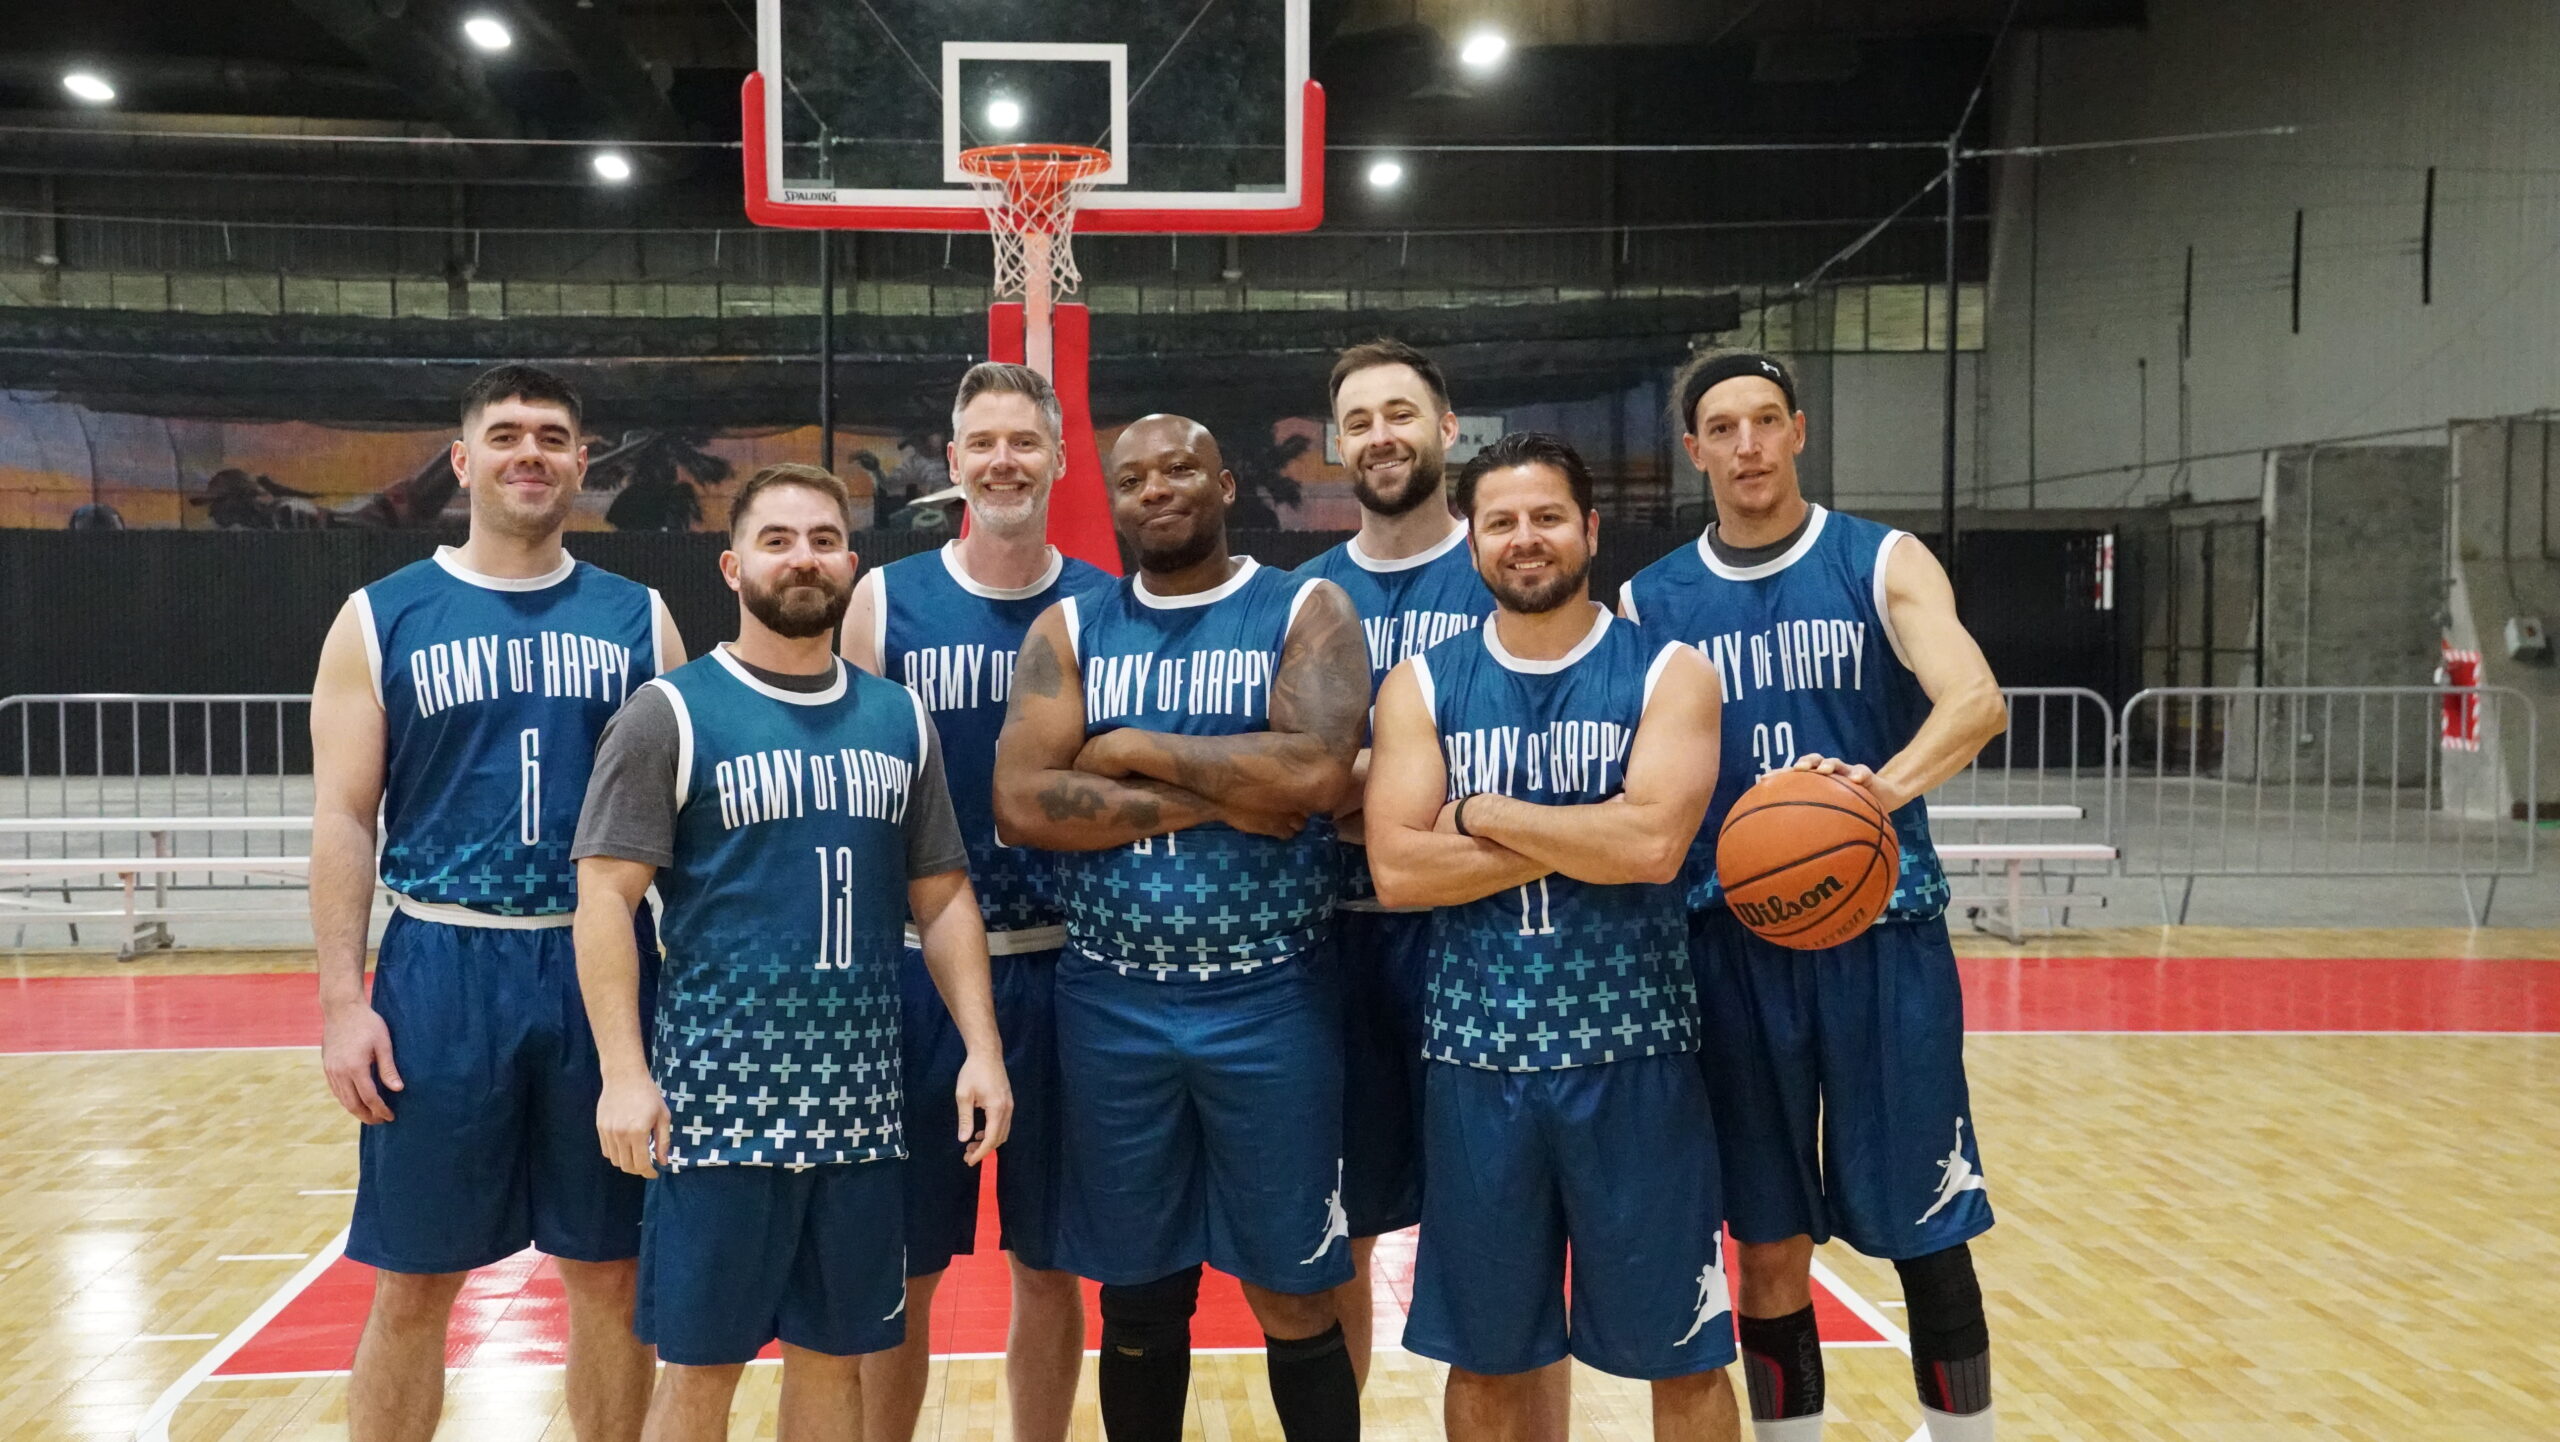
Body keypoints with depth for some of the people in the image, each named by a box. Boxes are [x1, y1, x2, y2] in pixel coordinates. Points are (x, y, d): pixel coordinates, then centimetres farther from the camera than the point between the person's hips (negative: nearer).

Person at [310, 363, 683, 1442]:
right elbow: (343, 819, 0)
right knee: (413, 1286, 6)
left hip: (604, 970, 1)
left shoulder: (638, 618, 7)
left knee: (609, 1273, 9)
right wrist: (342, 1001, -8)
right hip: (443, 970, -1)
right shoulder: (381, 619, 4)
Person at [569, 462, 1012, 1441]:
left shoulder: (899, 720, 9)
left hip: (861, 1101, 4)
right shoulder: (672, 713, -3)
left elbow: (942, 898, 12)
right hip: (719, 1095, -4)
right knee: (702, 1363, 3)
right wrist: (624, 1074, -15)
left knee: (835, 1352, 12)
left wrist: (981, 1048, 2)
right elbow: (605, 896, -7)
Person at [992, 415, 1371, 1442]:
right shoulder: (1070, 630, 6)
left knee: (1294, 1296, 7)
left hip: (1270, 1001, -2)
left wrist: (1135, 750, -11)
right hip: (1110, 1006, 2)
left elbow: (1316, 772, -19)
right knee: (1138, 1296, 13)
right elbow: (1021, 804, -8)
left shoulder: (1307, 612, -1)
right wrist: (1214, 800, -13)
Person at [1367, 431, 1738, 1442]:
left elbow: (1652, 845, -19)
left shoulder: (1668, 674, -2)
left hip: (1634, 1058, -1)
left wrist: (1482, 813, -12)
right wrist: (1585, 837, -15)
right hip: (1476, 1060, 2)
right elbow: (1398, 869, -10)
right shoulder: (1422, 687, 3)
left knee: (1684, 1352, 9)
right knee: (1487, 1356, 13)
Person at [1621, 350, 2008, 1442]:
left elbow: (1975, 700, -17)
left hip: (1882, 935, -2)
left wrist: (1889, 783, -37)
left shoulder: (1882, 563, 0)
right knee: (1769, 1248, 9)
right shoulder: (1651, 602, 7)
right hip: (1732, 946, 2)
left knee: (1928, 1235, 4)